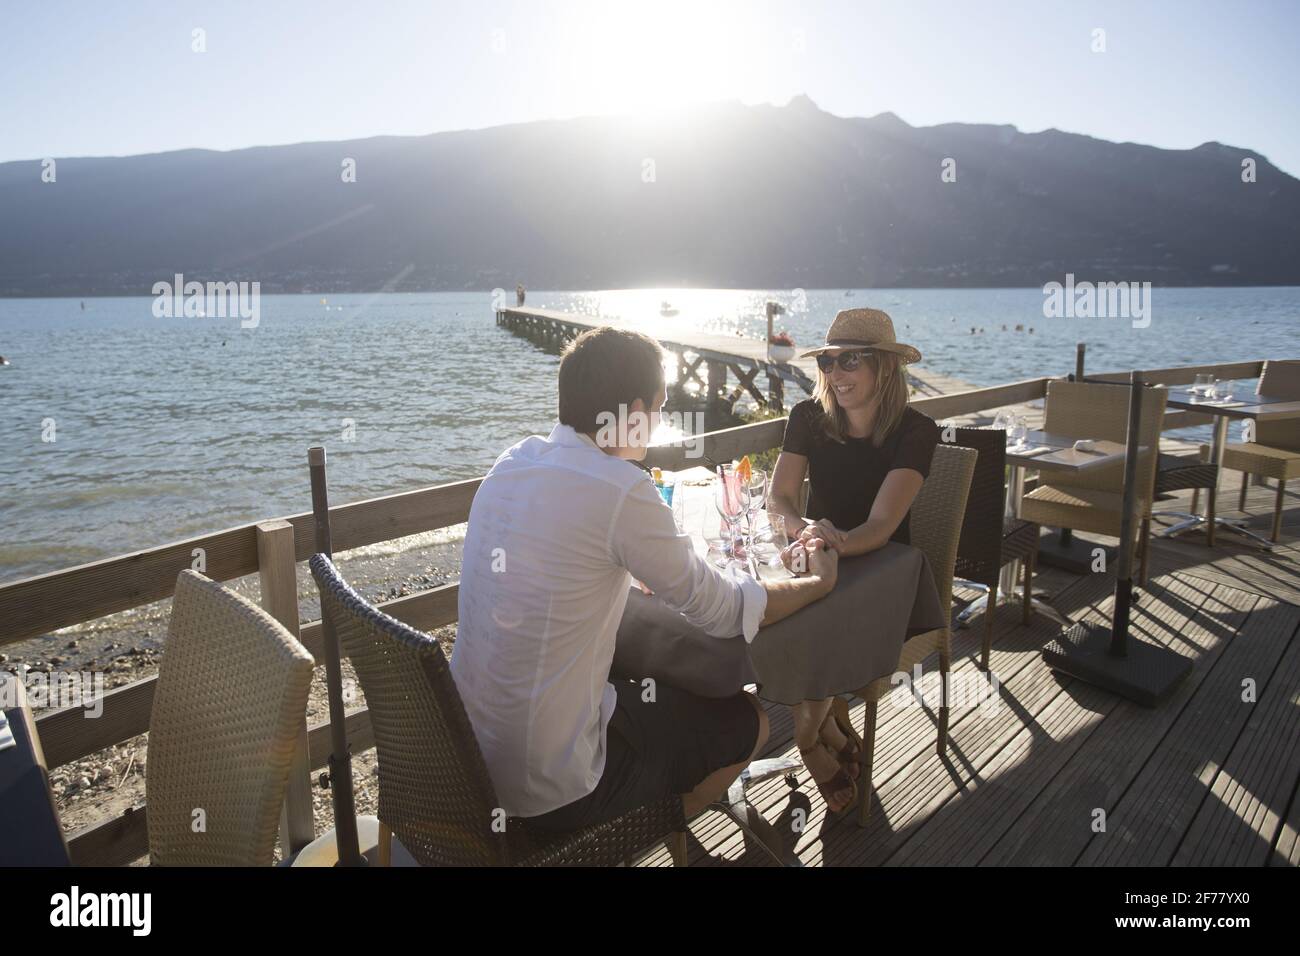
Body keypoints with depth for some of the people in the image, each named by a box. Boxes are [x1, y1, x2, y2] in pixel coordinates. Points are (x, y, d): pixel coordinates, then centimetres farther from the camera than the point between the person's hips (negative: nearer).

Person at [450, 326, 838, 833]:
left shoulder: (513, 462, -3)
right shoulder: (621, 492, -25)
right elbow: (725, 613, -14)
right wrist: (820, 581, 4)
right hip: (549, 790, -7)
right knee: (749, 719, 12)